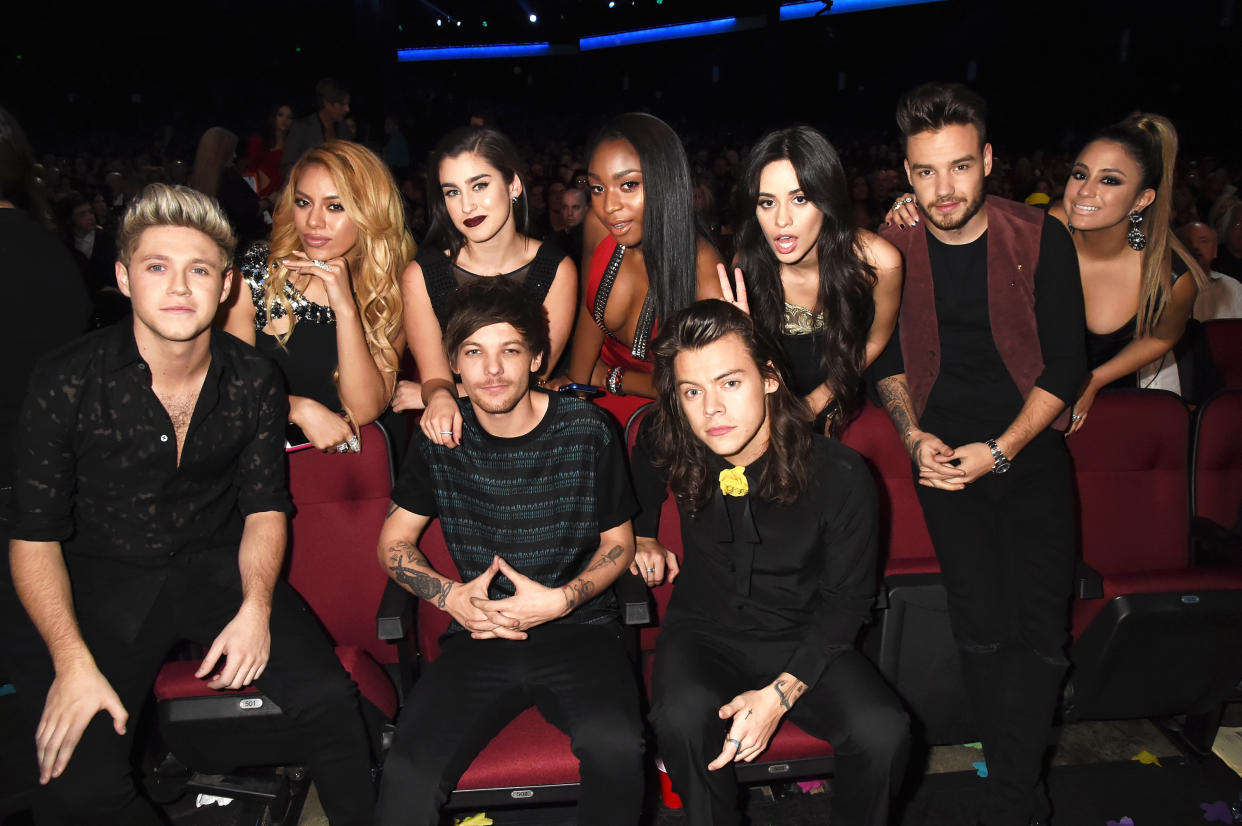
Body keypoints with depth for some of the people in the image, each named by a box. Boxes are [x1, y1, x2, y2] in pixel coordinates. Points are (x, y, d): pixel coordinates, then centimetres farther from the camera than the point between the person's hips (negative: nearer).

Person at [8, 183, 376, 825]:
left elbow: (265, 506, 4)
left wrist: (256, 607, -12)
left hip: (219, 562, 1)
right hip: (106, 578, -1)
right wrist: (73, 661, -16)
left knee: (329, 697, -19)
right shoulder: (67, 382, -11)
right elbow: (33, 534, -6)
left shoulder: (253, 379, -4)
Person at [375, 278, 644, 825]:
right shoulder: (440, 438, 3)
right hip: (480, 636, 1)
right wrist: (451, 596, -6)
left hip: (578, 630, -1)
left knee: (615, 748, -31)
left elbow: (618, 543, 8)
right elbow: (394, 542, 13)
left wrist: (560, 600, -10)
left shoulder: (587, 430, -2)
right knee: (406, 776, -25)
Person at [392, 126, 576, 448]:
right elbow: (435, 375, -4)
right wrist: (439, 395, -31)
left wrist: (425, 394, -4)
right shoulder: (420, 275, 0)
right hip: (451, 433, 0)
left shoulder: (557, 270, -2)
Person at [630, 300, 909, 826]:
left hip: (802, 640, 0)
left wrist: (780, 693, -19)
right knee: (682, 718, -32)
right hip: (703, 630, 1)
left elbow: (847, 598, -8)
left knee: (884, 734, -27)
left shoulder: (841, 475, -17)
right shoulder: (666, 444, -11)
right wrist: (642, 536, 8)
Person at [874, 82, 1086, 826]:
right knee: (980, 626, -2)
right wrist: (915, 436, -4)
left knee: (1040, 629, -8)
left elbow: (1067, 366, -4)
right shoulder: (894, 249, -1)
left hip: (1032, 448, -1)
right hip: (945, 451, 1)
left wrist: (1001, 450, -13)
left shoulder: (1042, 241, -6)